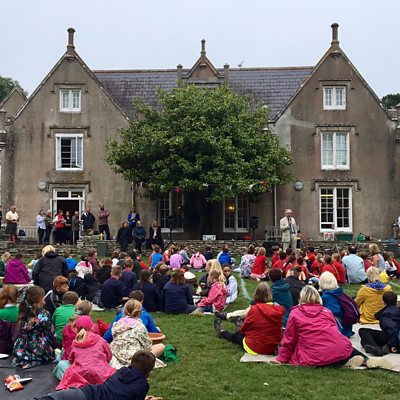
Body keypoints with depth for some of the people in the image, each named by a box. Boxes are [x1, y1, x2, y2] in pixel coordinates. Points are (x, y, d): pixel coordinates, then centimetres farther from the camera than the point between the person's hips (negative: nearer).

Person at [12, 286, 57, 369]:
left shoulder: (23, 313, 4)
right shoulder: (44, 315, -13)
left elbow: (22, 333, 10)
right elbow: (51, 335, -6)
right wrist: (55, 346, 10)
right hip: (39, 353, -7)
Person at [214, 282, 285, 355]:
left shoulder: (254, 309, -21)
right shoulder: (279, 310, -10)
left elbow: (244, 328, -7)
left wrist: (242, 329, 17)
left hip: (255, 349, -4)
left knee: (236, 336, 27)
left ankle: (222, 332, 55)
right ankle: (240, 329, 63)